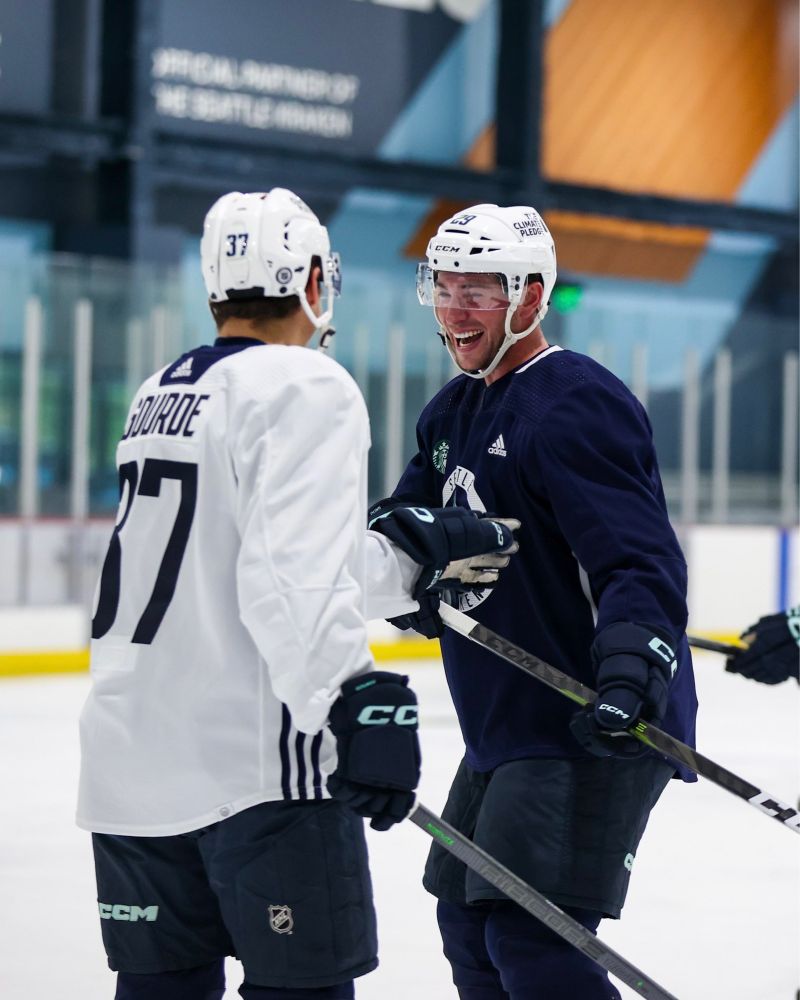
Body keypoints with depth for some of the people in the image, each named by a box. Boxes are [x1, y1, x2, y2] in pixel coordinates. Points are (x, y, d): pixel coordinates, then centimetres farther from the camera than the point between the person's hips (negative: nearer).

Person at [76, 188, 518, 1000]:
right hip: (253, 761, -8)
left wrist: (423, 554, 19)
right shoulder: (305, 387, -10)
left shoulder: (160, 393, 15)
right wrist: (359, 704, -25)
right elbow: (293, 578, -22)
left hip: (132, 755, 8)